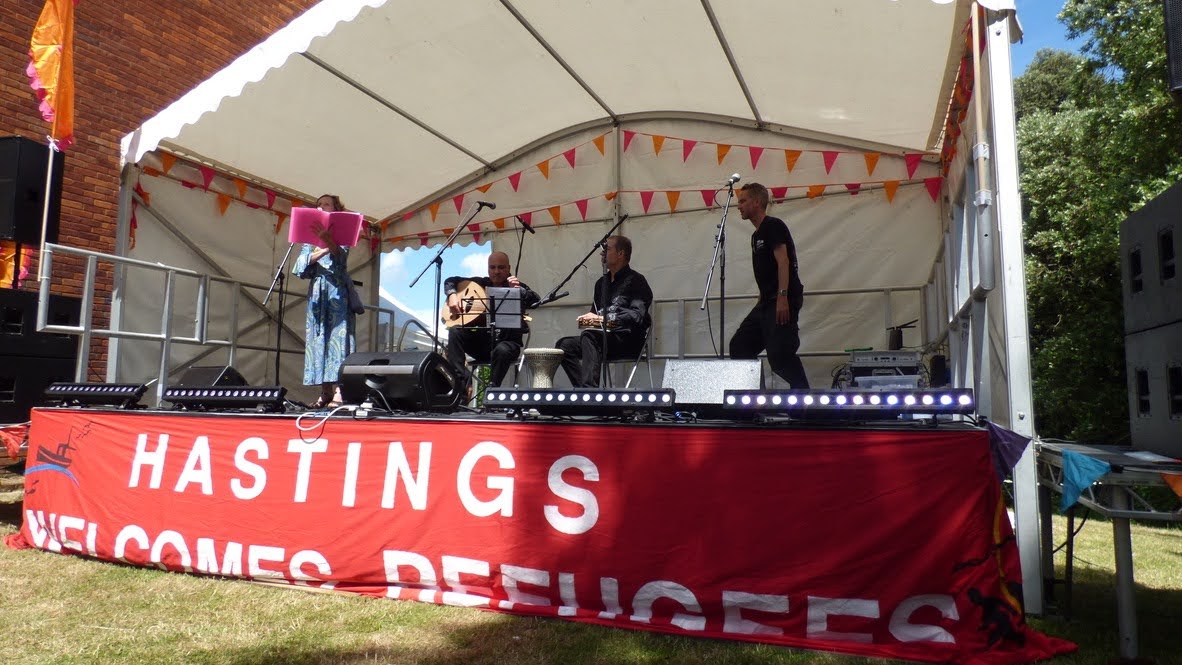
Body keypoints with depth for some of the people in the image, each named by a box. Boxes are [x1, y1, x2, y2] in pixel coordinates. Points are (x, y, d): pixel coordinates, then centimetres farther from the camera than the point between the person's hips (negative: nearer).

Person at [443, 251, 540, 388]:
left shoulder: (518, 287, -1)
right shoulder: (481, 283, 10)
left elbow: (536, 301, -21)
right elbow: (450, 281, 18)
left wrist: (518, 289, -39)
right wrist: (452, 295, -4)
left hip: (507, 342, -4)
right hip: (480, 342, 4)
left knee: (502, 351, -37)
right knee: (455, 332, -20)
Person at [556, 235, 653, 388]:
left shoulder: (635, 281, -3)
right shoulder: (602, 282, 20)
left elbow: (637, 316, -17)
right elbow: (595, 312, 23)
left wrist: (602, 319, -23)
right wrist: (588, 319, -2)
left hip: (630, 340, -7)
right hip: (604, 338, 7)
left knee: (589, 336, -33)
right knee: (564, 345, -13)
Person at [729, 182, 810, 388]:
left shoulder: (773, 226, -6)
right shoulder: (756, 235, 21)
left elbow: (783, 262, -17)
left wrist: (782, 297, -27)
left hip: (783, 301, -10)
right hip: (766, 302, 10)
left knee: (779, 354, -18)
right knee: (739, 346, 9)